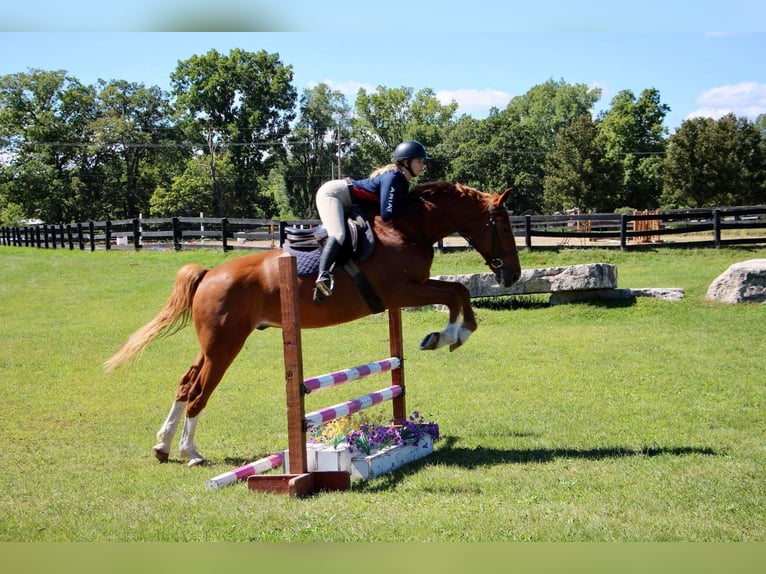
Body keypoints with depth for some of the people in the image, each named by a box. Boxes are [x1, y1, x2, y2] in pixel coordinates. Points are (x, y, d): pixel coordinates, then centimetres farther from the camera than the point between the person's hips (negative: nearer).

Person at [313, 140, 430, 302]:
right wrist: (404, 203, -14)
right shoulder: (393, 178, -21)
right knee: (338, 235, -30)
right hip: (332, 193, -11)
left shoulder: (402, 181, 7)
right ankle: (323, 275, -43)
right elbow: (386, 215, -27)